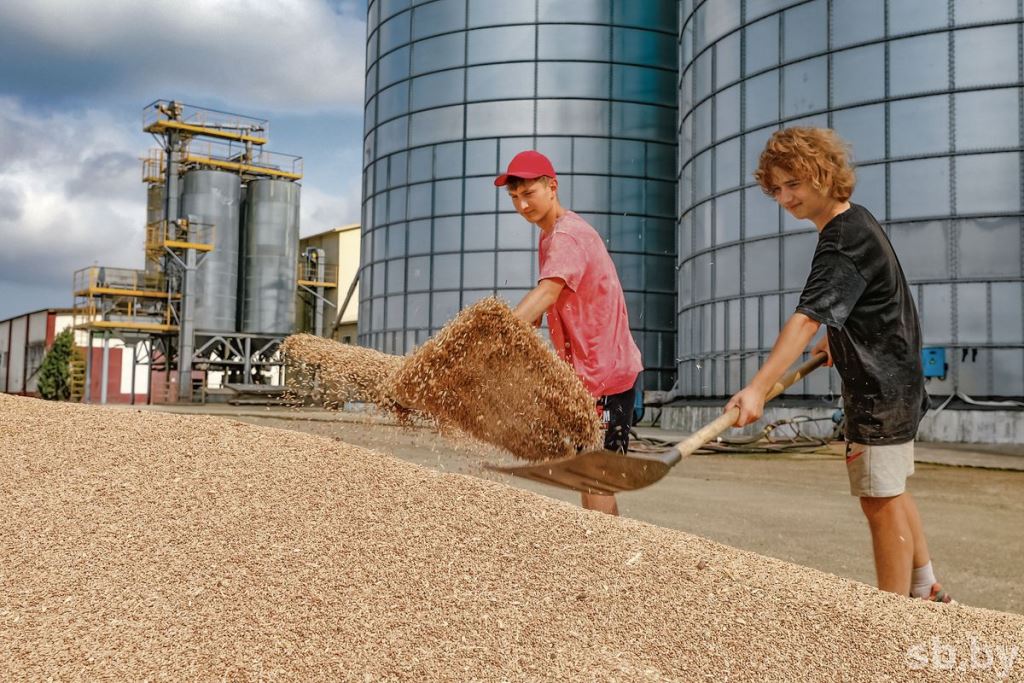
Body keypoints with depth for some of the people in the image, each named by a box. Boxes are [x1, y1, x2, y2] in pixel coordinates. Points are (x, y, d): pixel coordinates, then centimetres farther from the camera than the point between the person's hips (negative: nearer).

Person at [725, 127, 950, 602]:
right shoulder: (856, 221, 9)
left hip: (879, 387, -11)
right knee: (891, 491, 22)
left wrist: (758, 388, -44)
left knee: (881, 500, -6)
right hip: (893, 380, 11)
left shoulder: (843, 241, -23)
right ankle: (926, 590, 35)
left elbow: (807, 319, -36)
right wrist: (839, 338, 21)